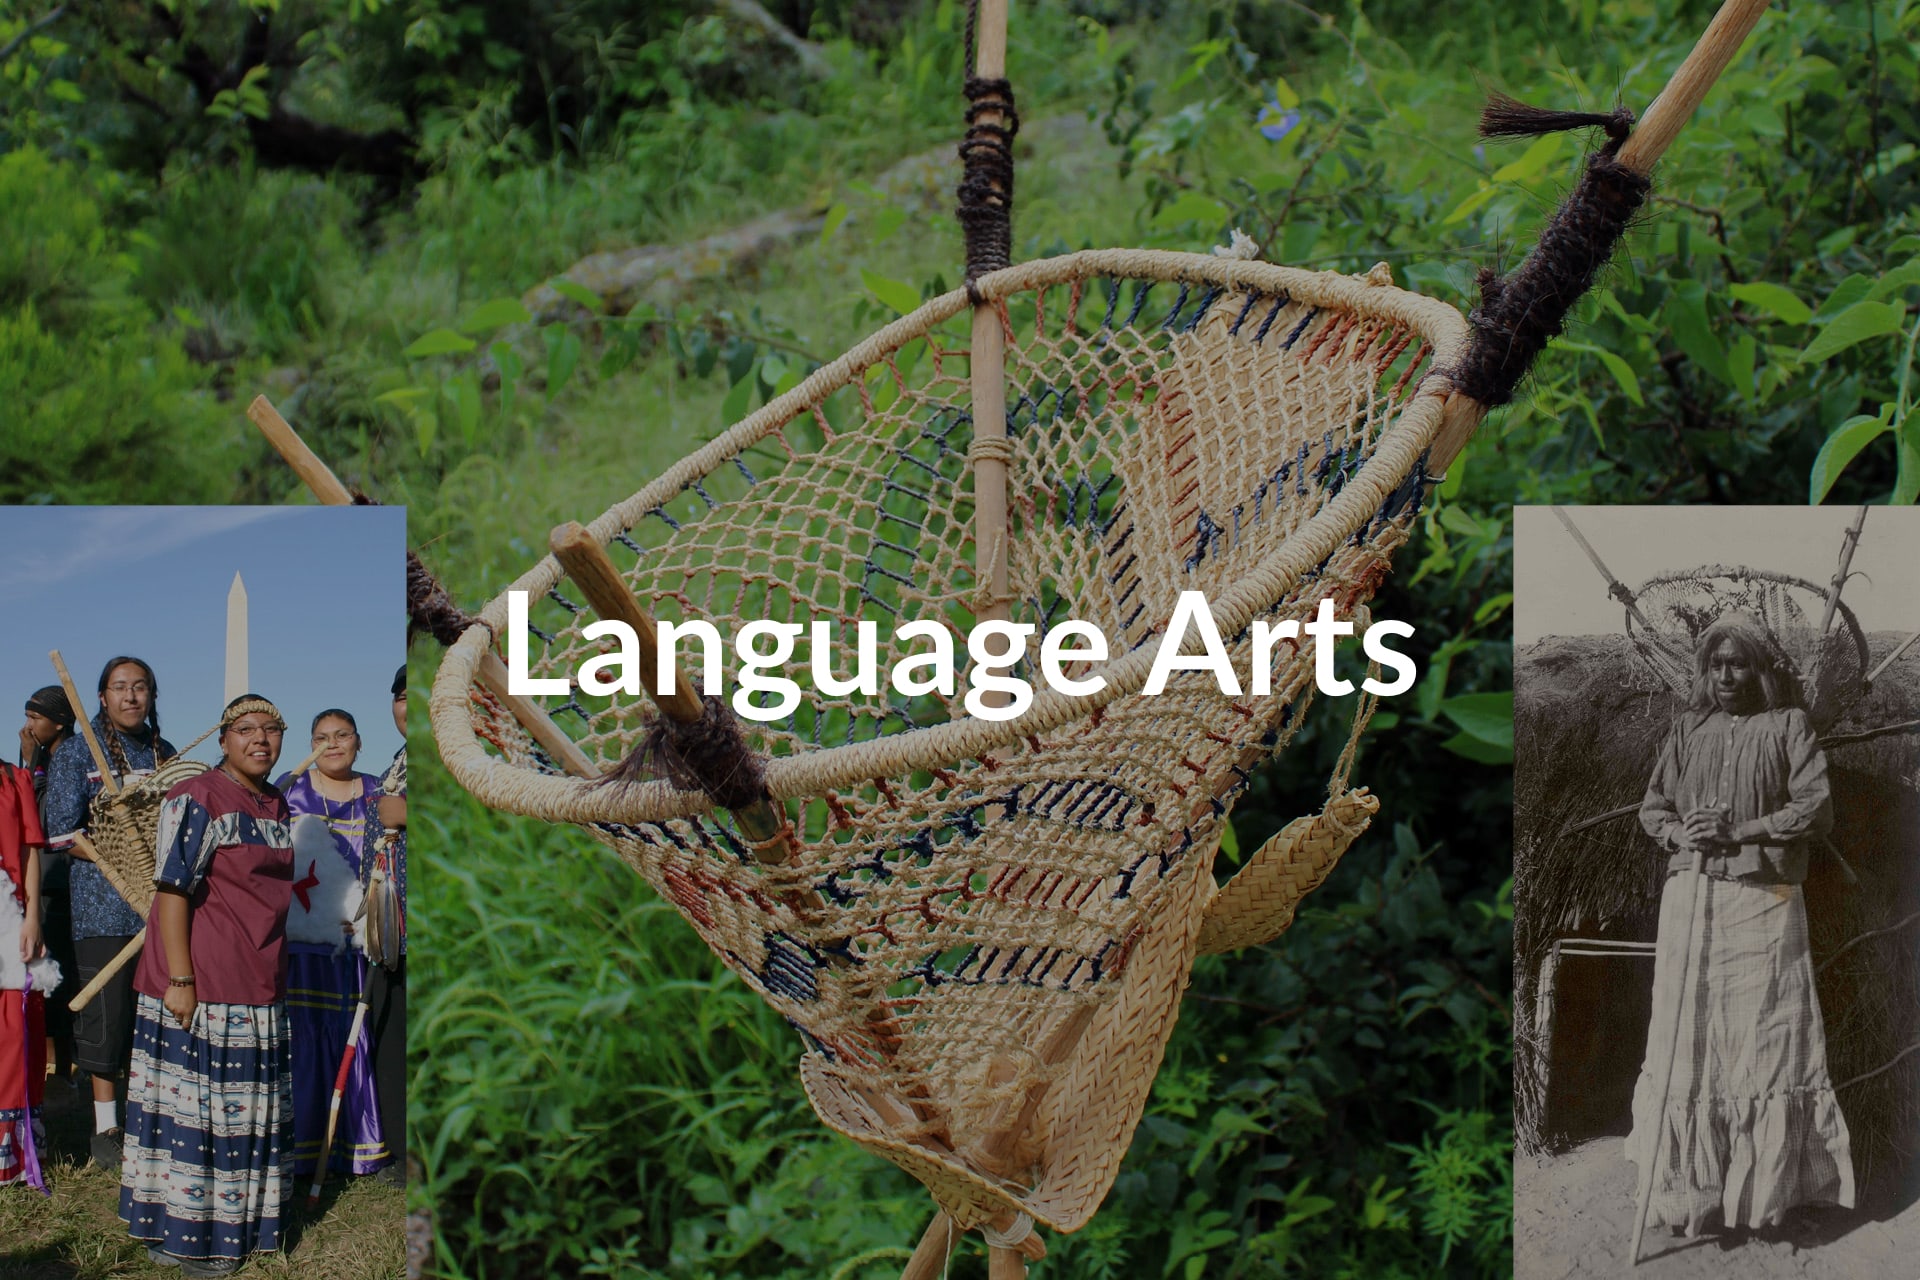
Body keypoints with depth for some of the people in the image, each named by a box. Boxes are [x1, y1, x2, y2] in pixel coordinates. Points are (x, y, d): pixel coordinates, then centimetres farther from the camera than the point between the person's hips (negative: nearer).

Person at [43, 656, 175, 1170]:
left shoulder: (166, 754, 13)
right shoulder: (76, 753, 0)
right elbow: (63, 834, -6)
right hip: (103, 903, -4)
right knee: (107, 1011, -3)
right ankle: (105, 1125, 7)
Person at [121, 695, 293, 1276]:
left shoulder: (275, 805, 12)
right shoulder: (195, 800, -12)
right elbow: (172, 889, -16)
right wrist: (179, 980, -20)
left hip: (259, 984, 8)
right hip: (201, 983, -8)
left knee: (249, 1108, 13)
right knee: (192, 1103, -2)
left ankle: (237, 1222, 25)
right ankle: (179, 1233, 7)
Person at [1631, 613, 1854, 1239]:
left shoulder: (1788, 725, 3)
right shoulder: (1689, 729, 13)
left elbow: (1816, 810, -4)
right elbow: (1653, 804, 16)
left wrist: (1738, 832, -13)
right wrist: (1678, 834, -6)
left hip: (1763, 900, -3)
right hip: (1690, 898, 3)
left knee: (1764, 1036, -3)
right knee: (1685, 1038, 1)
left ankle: (1764, 1186, 4)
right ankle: (1687, 1182, 8)